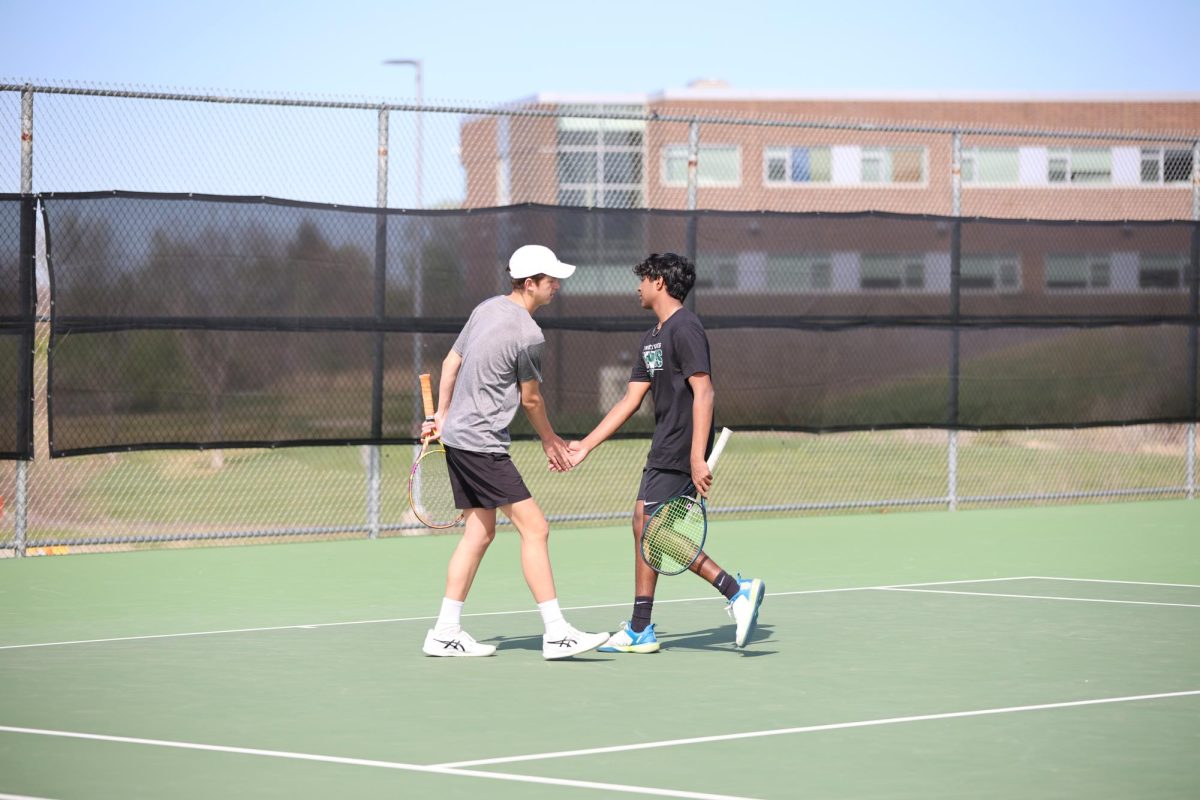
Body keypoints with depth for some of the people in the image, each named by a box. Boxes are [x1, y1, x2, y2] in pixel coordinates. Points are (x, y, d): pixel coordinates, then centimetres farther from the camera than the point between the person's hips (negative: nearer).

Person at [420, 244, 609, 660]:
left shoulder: (486, 308, 9)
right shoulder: (528, 335, -16)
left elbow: (451, 362, 17)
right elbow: (530, 398, -4)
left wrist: (440, 416, 26)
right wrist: (550, 440, 13)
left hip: (456, 435, 10)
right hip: (482, 444, -10)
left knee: (480, 532, 14)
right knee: (534, 529, -9)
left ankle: (445, 633, 16)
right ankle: (556, 633, -11)